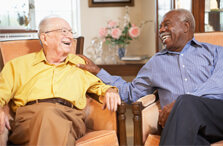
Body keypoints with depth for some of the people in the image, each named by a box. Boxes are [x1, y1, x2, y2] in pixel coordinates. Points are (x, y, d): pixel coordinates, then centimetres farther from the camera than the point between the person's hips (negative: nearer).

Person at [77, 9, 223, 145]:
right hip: (181, 121, 1)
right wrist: (97, 71, 26)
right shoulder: (156, 62, 28)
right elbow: (131, 92, 30)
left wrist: (180, 103, -17)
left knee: (187, 102, -36)